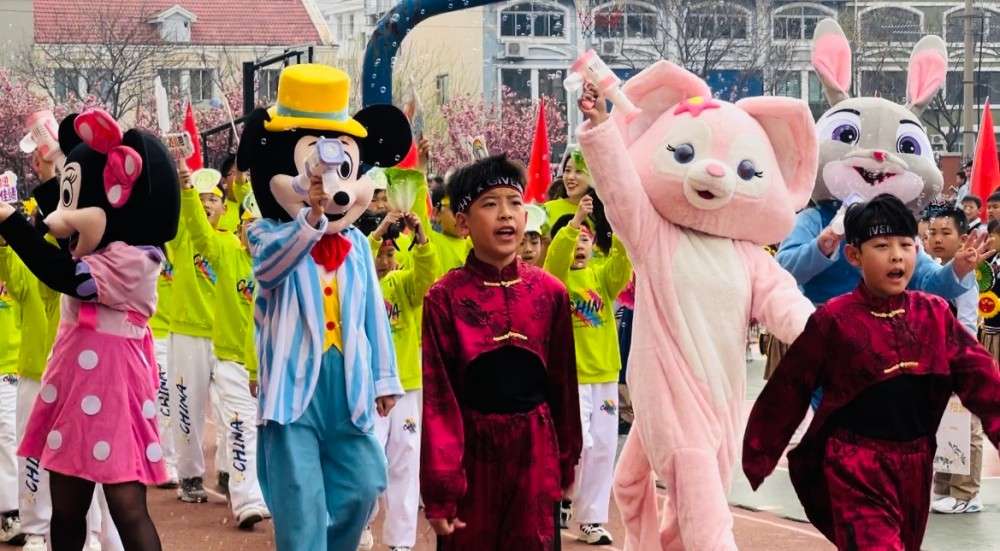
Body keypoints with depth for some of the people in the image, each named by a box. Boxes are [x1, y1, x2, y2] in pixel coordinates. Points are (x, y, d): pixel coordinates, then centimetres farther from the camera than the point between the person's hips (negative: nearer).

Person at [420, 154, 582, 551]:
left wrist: (566, 459, 12)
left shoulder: (550, 292, 2)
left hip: (536, 447, 2)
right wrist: (439, 490, -10)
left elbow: (562, 381, 9)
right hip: (472, 447, -2)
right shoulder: (444, 298, -7)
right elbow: (438, 397, -8)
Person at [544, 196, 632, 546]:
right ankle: (562, 493, 12)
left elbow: (624, 263, -13)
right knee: (578, 444, -15)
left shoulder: (603, 276, 8)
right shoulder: (556, 278, -2)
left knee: (603, 449, 6)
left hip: (605, 375, 5)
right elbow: (556, 259, -25)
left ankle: (591, 520, 15)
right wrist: (574, 222, -36)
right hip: (569, 376, -5)